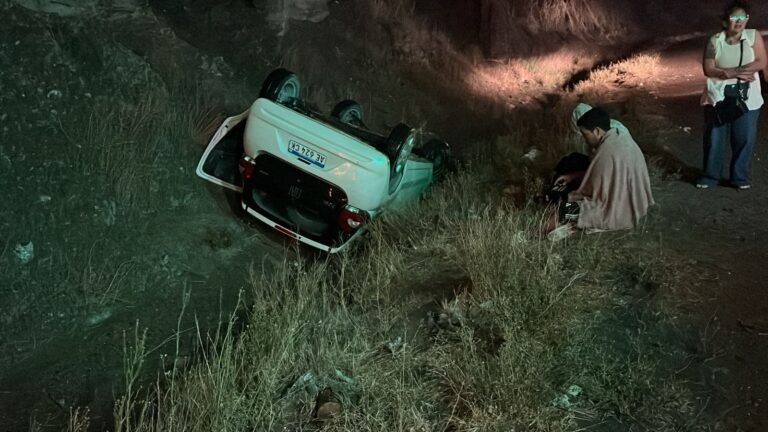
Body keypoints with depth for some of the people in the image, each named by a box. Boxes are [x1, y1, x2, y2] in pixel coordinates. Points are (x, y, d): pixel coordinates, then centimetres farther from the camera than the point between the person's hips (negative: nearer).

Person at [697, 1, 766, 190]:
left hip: (746, 98, 1)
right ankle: (710, 176, 16)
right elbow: (708, 69, -7)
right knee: (714, 138, 4)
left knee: (744, 138, 3)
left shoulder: (753, 36, -1)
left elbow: (761, 62, -8)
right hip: (718, 97, 0)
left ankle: (740, 176, 17)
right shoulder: (715, 41, -3)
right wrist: (735, 73, -18)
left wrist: (727, 72, -18)